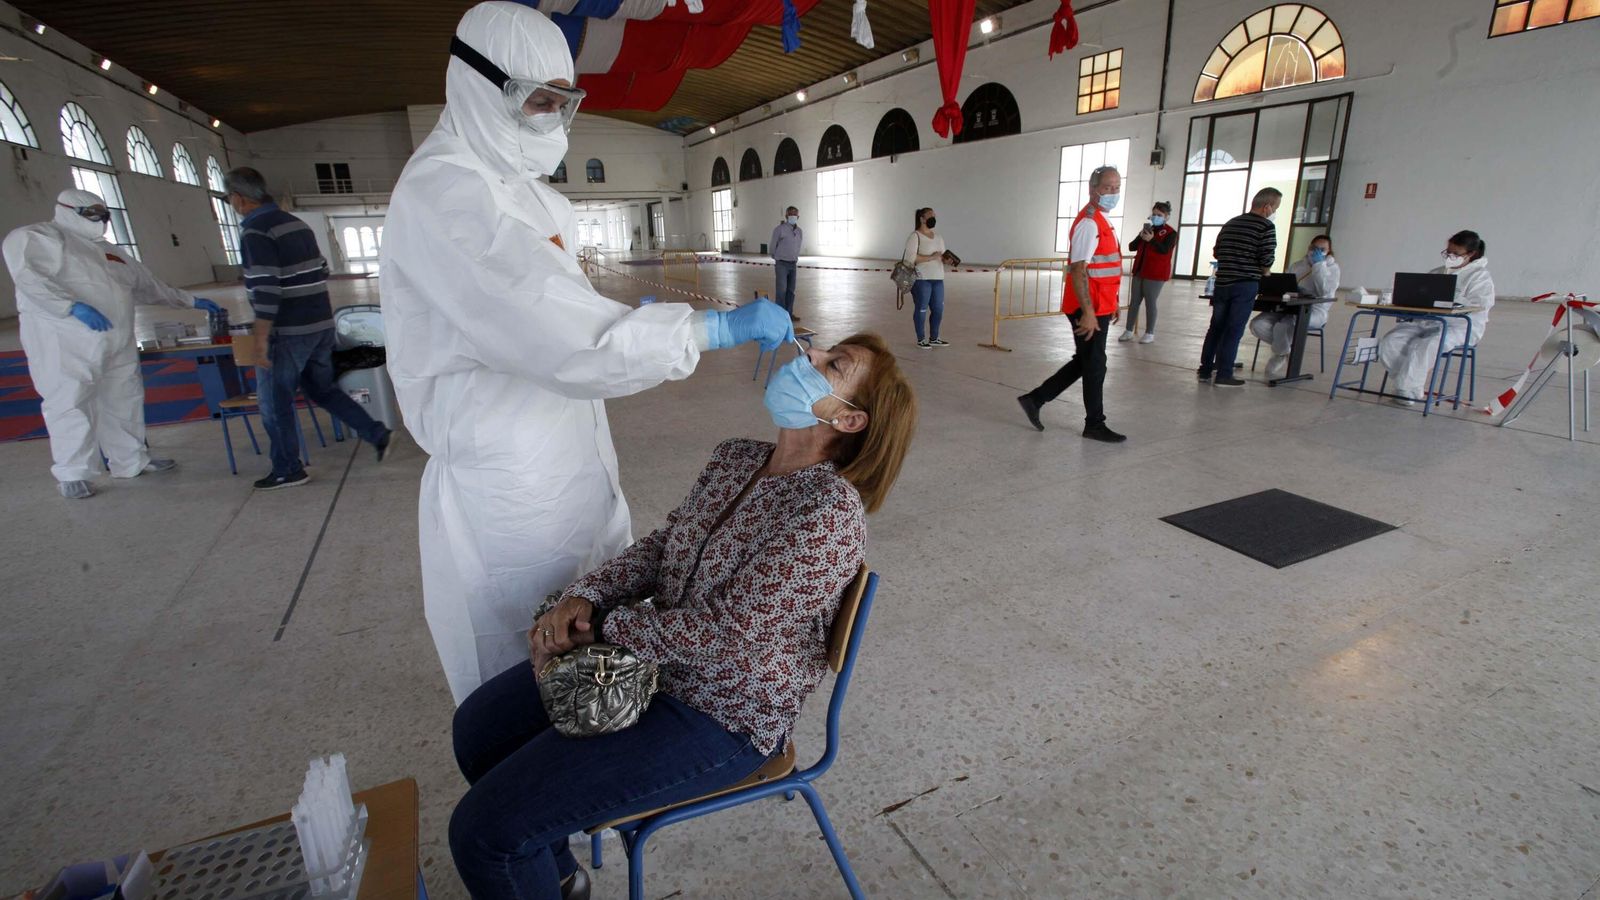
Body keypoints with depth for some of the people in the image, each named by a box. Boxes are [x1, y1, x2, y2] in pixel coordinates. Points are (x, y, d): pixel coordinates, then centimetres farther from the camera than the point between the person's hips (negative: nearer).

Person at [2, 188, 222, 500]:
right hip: (65, 339, -7)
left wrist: (190, 301, 29)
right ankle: (71, 473, 3)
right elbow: (28, 276, -17)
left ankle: (131, 461, 23)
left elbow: (149, 285, 31)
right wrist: (74, 306, -29)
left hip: (116, 340, 7)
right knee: (70, 402, -5)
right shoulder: (34, 237, -1)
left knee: (123, 398, 12)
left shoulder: (109, 251, 23)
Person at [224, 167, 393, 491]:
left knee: (275, 402, 5)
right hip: (322, 325, 8)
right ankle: (376, 433, 12)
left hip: (288, 332, -8)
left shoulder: (255, 231, -14)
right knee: (322, 389, 21)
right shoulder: (297, 223, 12)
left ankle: (287, 471, 14)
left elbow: (265, 288, -21)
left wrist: (261, 338, -18)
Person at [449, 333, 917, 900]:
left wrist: (596, 629, -14)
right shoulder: (734, 459, 1)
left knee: (484, 830, -11)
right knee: (478, 725, 18)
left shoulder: (830, 511, -25)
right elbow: (659, 547, 8)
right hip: (655, 660, 9)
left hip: (722, 718, -8)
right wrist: (585, 596, -9)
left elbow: (722, 629, -25)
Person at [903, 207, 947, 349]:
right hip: (921, 279, -7)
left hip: (938, 279, 7)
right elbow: (911, 257, -16)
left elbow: (942, 256, 22)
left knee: (938, 309, 9)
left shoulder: (938, 238, 17)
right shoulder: (915, 236, -6)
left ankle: (933, 339, 22)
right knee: (921, 309, 0)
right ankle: (921, 340, 12)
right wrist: (931, 257, -19)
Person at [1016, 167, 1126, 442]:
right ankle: (1095, 425, 16)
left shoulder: (1100, 221, 16)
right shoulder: (1089, 223, -15)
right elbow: (1078, 270, -23)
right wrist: (1088, 313, -26)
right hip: (1089, 310, -10)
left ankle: (1034, 399, 21)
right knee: (1094, 366, 2)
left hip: (1099, 307, 10)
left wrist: (1111, 304, 25)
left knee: (1084, 363, 16)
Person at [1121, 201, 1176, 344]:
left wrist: (1152, 240, -30)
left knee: (1150, 303, -2)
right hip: (1139, 272, 6)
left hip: (1155, 274, -6)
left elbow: (1164, 250, -19)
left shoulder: (1170, 233, -4)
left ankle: (1150, 334, 6)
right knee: (1134, 302, 7)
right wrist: (1140, 237, -12)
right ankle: (1128, 331, 13)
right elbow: (1131, 247, 6)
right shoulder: (1147, 229, 13)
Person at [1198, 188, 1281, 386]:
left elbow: (1216, 252, 17)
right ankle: (1223, 375, 1)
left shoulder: (1230, 223, 12)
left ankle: (1205, 370, 16)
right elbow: (1267, 260, -12)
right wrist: (1263, 274, 7)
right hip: (1245, 285, -6)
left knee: (1215, 328, 12)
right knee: (1234, 331, -1)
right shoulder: (1266, 227, -8)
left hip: (1222, 283, 6)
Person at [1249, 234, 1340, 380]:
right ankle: (1289, 348, -1)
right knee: (1257, 324, -22)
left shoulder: (1332, 267, 6)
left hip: (1314, 311, -5)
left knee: (1283, 327, -36)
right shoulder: (1297, 265, 21)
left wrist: (1318, 264, -8)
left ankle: (1280, 357, -5)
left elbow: (1323, 291, -12)